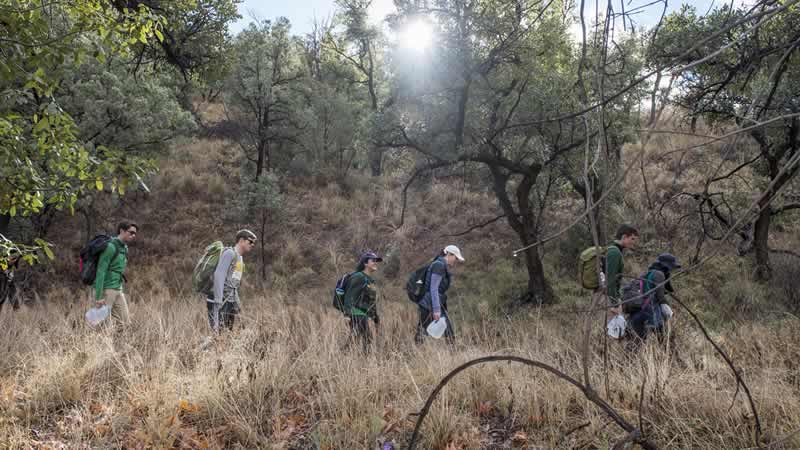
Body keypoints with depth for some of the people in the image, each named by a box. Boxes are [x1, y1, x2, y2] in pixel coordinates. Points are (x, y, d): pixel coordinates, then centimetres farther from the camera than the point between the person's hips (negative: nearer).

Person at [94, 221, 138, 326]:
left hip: (118, 290, 9)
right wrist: (98, 296, -22)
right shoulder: (110, 247, -14)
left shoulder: (125, 248, 13)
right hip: (106, 290, -9)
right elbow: (101, 271, -19)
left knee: (125, 323, 5)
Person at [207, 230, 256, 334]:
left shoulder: (240, 259, 19)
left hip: (230, 302, 9)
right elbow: (218, 275, -18)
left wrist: (237, 302, 21)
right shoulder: (230, 253, -8)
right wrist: (218, 301, -23)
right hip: (221, 301, -9)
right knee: (217, 332, -12)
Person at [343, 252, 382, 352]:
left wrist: (376, 318, 23)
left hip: (364, 317, 10)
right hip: (357, 316, -10)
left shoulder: (370, 280, 18)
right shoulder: (358, 277, -11)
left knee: (367, 342, 12)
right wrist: (349, 314, -25)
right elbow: (349, 296, -18)